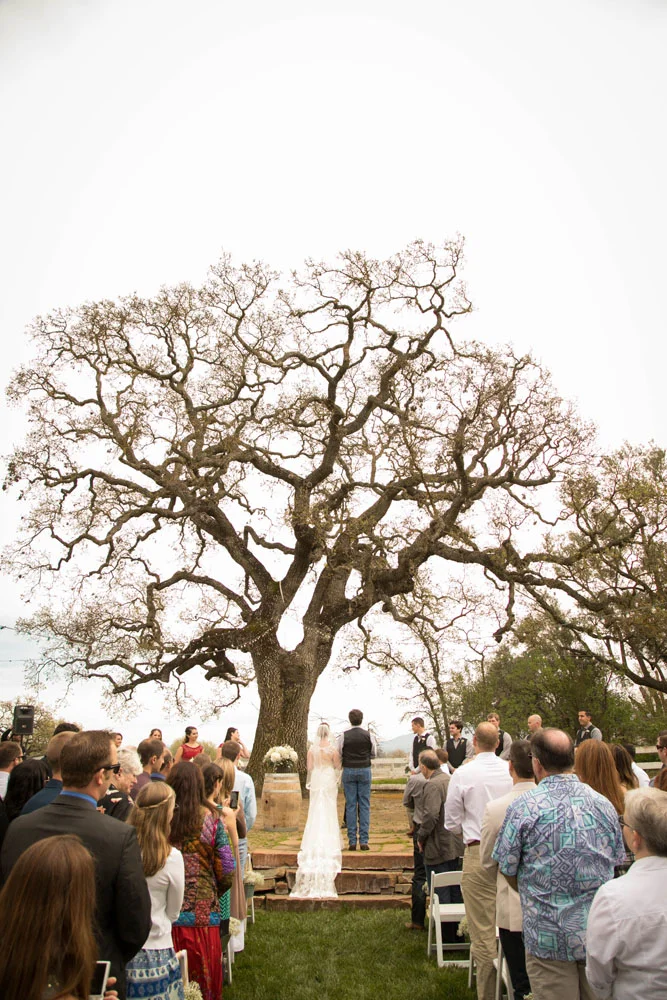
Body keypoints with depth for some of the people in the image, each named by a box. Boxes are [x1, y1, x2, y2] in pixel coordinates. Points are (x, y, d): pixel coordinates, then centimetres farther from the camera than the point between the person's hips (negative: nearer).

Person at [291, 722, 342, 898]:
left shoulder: (312, 749, -6)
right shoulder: (333, 748, -10)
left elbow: (309, 766, -3)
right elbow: (337, 766, -5)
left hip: (317, 779, 1)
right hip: (329, 779, -1)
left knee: (316, 810, 9)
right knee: (329, 810, 8)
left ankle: (316, 841, 11)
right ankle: (329, 840, 9)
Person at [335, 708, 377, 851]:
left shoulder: (343, 736, -7)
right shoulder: (369, 735, -4)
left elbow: (337, 755, -1)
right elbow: (374, 754, 8)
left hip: (348, 771, 0)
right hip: (365, 770, 0)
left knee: (350, 805, 5)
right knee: (365, 806, 6)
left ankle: (352, 842, 7)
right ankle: (364, 841, 5)